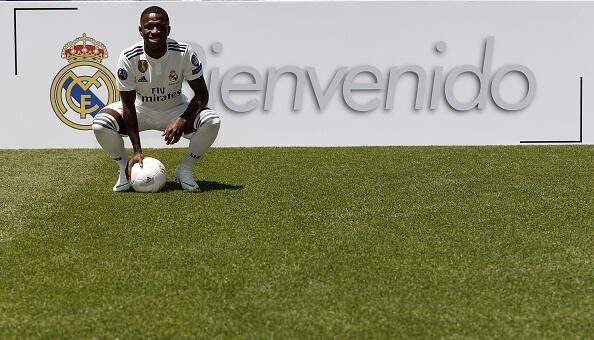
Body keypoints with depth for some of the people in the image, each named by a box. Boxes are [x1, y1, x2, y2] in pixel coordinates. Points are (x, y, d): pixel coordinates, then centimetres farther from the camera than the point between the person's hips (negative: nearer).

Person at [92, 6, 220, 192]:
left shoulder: (183, 52, -23)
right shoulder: (129, 57, -24)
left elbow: (201, 95, -16)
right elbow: (128, 104, -18)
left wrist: (181, 121, -35)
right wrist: (137, 151, -22)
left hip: (175, 109, 0)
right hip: (140, 109, 0)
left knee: (212, 121, -27)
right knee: (100, 124, -27)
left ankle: (185, 169, -3)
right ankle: (125, 169, 1)